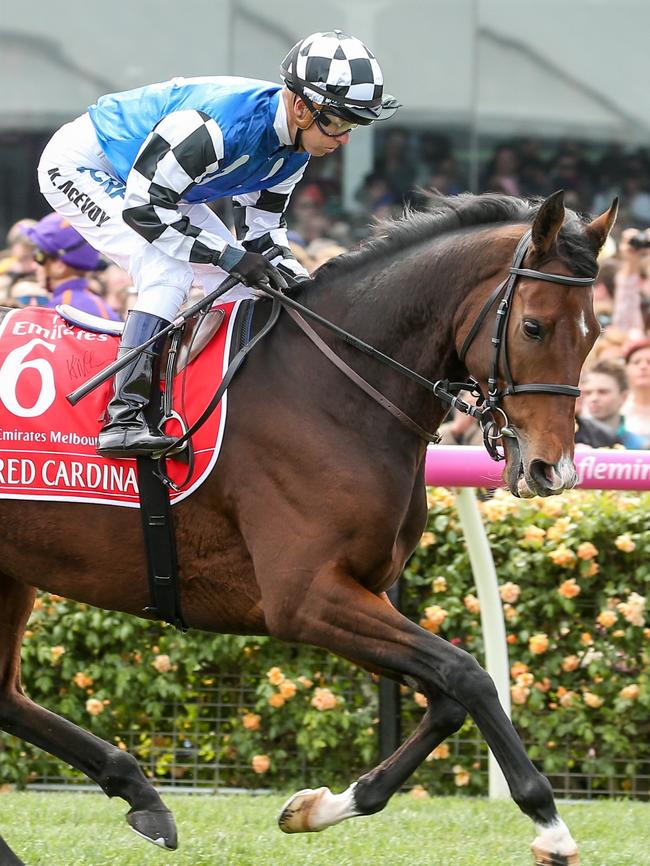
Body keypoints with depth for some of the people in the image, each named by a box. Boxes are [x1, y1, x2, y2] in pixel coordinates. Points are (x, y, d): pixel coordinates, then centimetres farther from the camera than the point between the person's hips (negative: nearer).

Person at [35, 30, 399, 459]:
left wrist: (296, 277, -16)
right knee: (170, 270, -27)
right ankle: (124, 418, -31)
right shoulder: (219, 124, -38)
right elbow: (145, 206, -34)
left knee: (238, 283, 2)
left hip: (159, 184, 10)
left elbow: (262, 227, 2)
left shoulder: (293, 148, -9)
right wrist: (229, 256, -35)